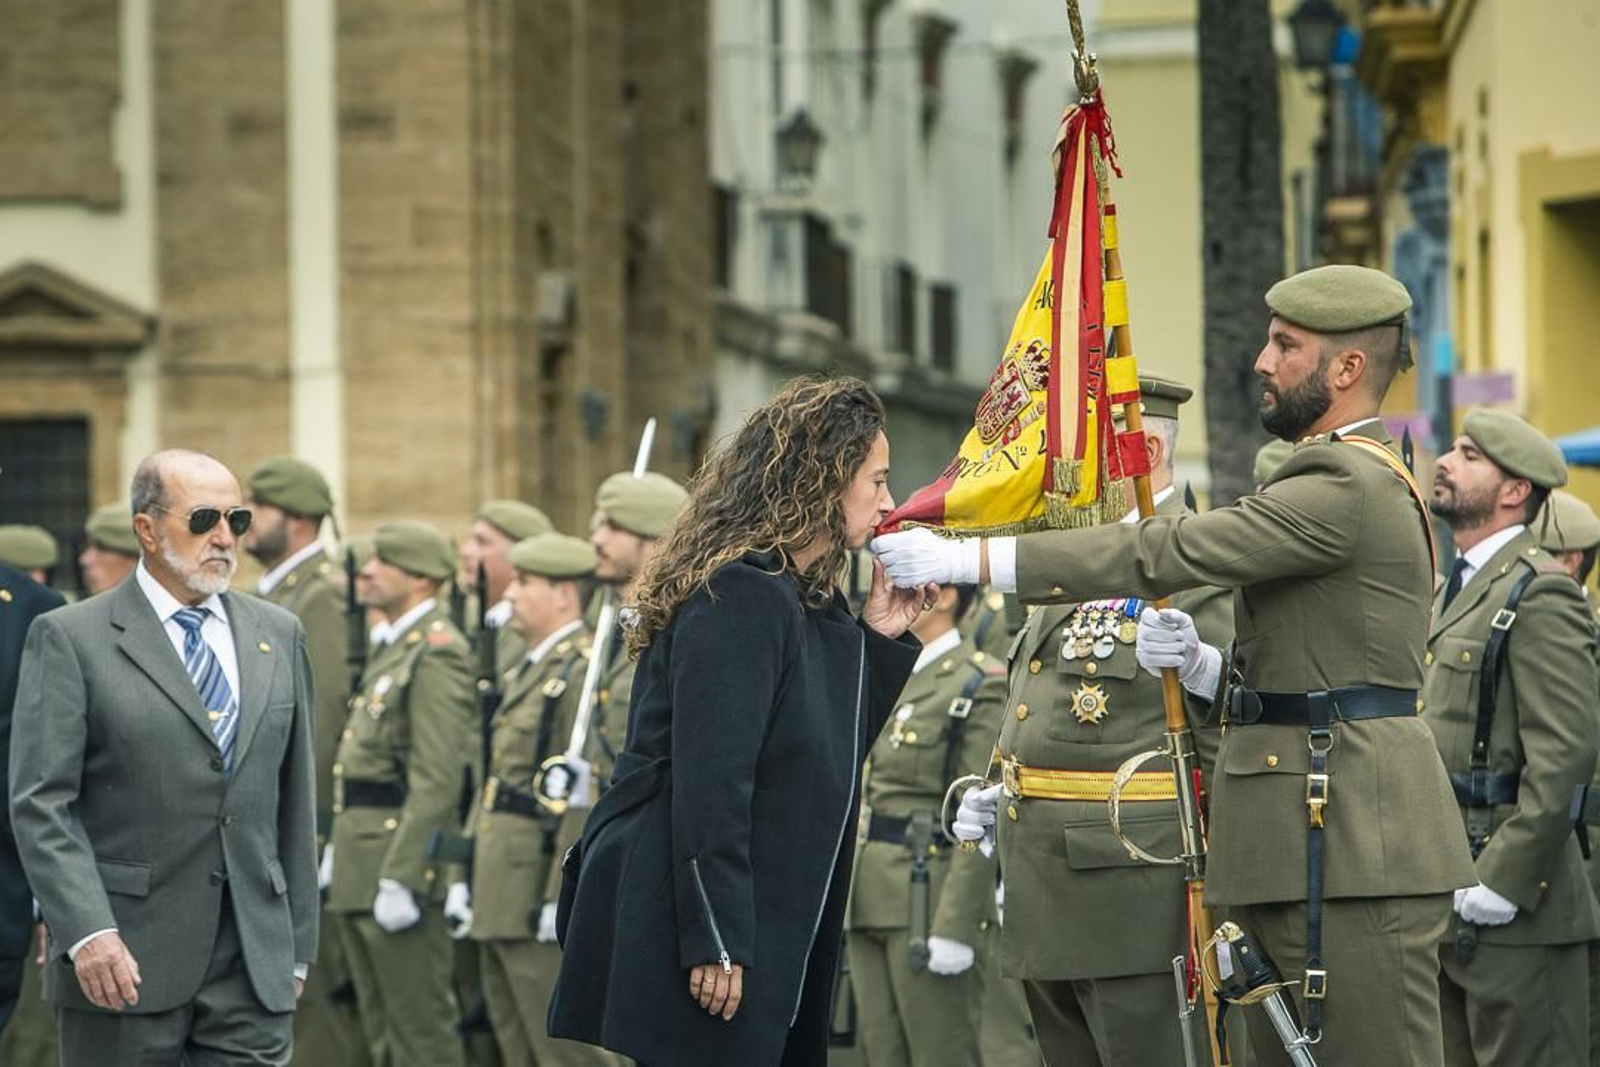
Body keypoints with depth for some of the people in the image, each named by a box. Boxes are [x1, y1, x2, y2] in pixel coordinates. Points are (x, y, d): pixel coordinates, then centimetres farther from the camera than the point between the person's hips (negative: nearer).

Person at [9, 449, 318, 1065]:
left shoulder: (278, 636, 14)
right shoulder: (70, 639, -2)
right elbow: (41, 804, -8)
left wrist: (298, 944, 13)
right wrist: (87, 932, -19)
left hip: (254, 968, 4)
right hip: (125, 963, -3)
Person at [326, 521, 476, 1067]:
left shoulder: (437, 652, -15)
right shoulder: (391, 646, 16)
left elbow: (438, 779, -21)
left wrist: (399, 878, -24)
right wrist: (338, 847, 16)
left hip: (402, 853, -10)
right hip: (361, 862, 10)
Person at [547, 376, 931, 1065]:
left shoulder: (808, 600, 15)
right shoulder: (740, 596, -15)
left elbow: (835, 750, 19)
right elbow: (709, 781, -21)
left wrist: (881, 637, 9)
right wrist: (715, 942, -23)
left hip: (767, 924, 10)